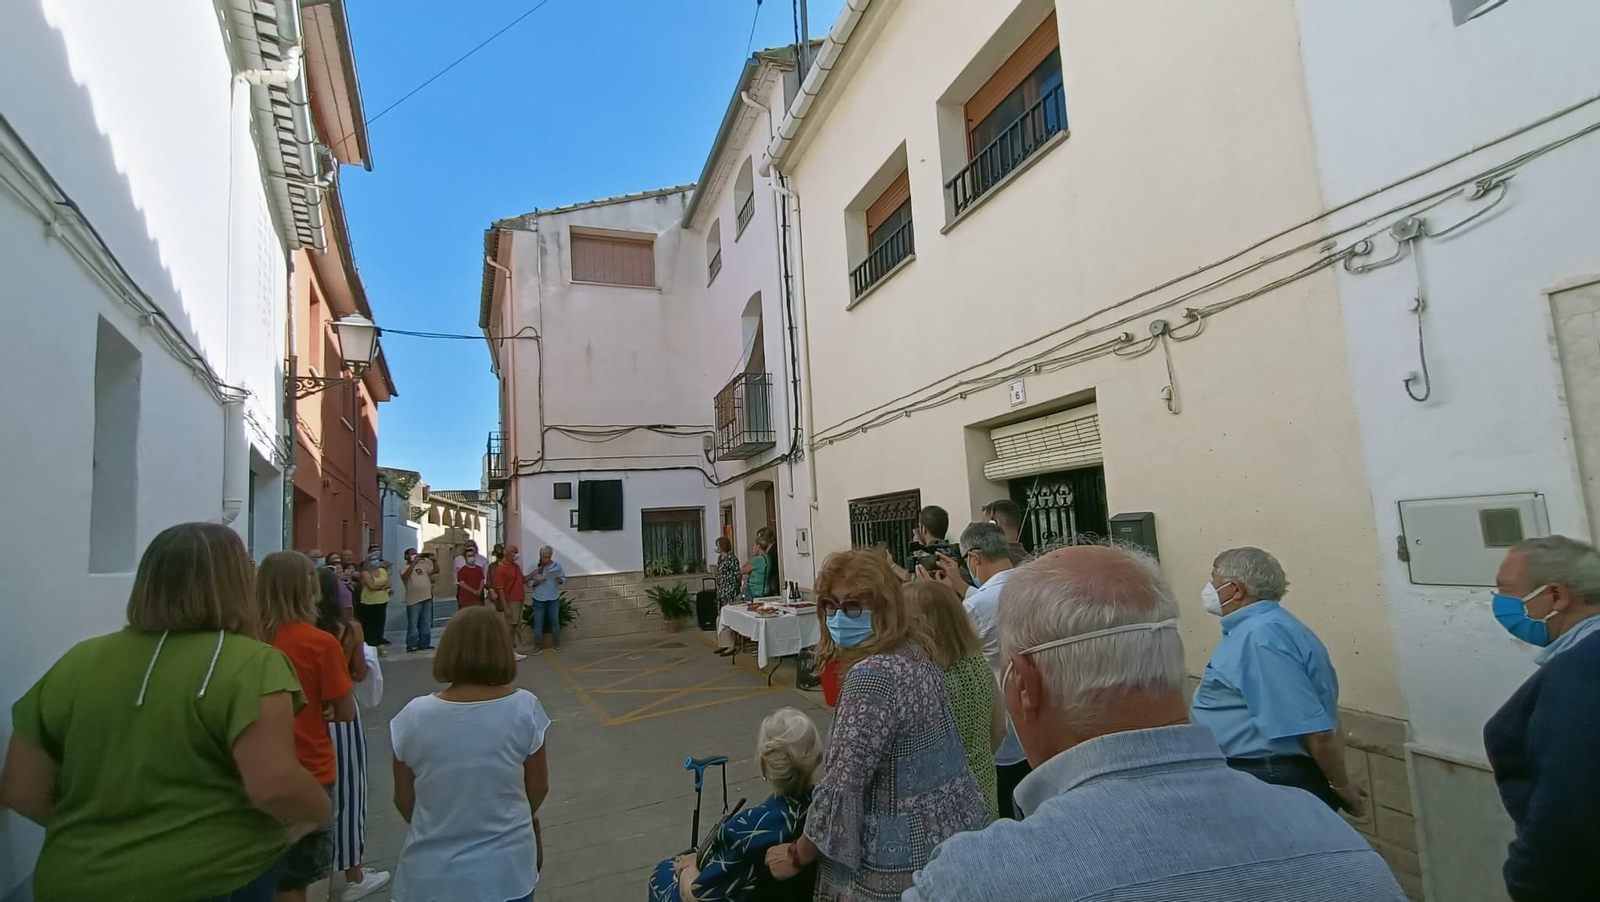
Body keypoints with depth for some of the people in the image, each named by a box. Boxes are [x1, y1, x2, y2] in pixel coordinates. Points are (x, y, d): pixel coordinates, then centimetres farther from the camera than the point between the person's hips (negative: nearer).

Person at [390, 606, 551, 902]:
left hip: (430, 877, 1)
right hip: (505, 873, -1)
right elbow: (538, 788, -4)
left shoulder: (414, 715, -13)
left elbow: (403, 800, 0)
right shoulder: (524, 708, -15)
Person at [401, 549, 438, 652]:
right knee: (413, 624, -2)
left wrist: (433, 561, -1)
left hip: (427, 598, 6)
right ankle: (411, 645, 4)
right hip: (414, 600, -6)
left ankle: (424, 644, 18)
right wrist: (414, 562, -27)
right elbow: (405, 576, -26)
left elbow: (436, 571, 15)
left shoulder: (423, 565, 14)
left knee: (426, 623, 10)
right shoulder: (405, 568, -4)